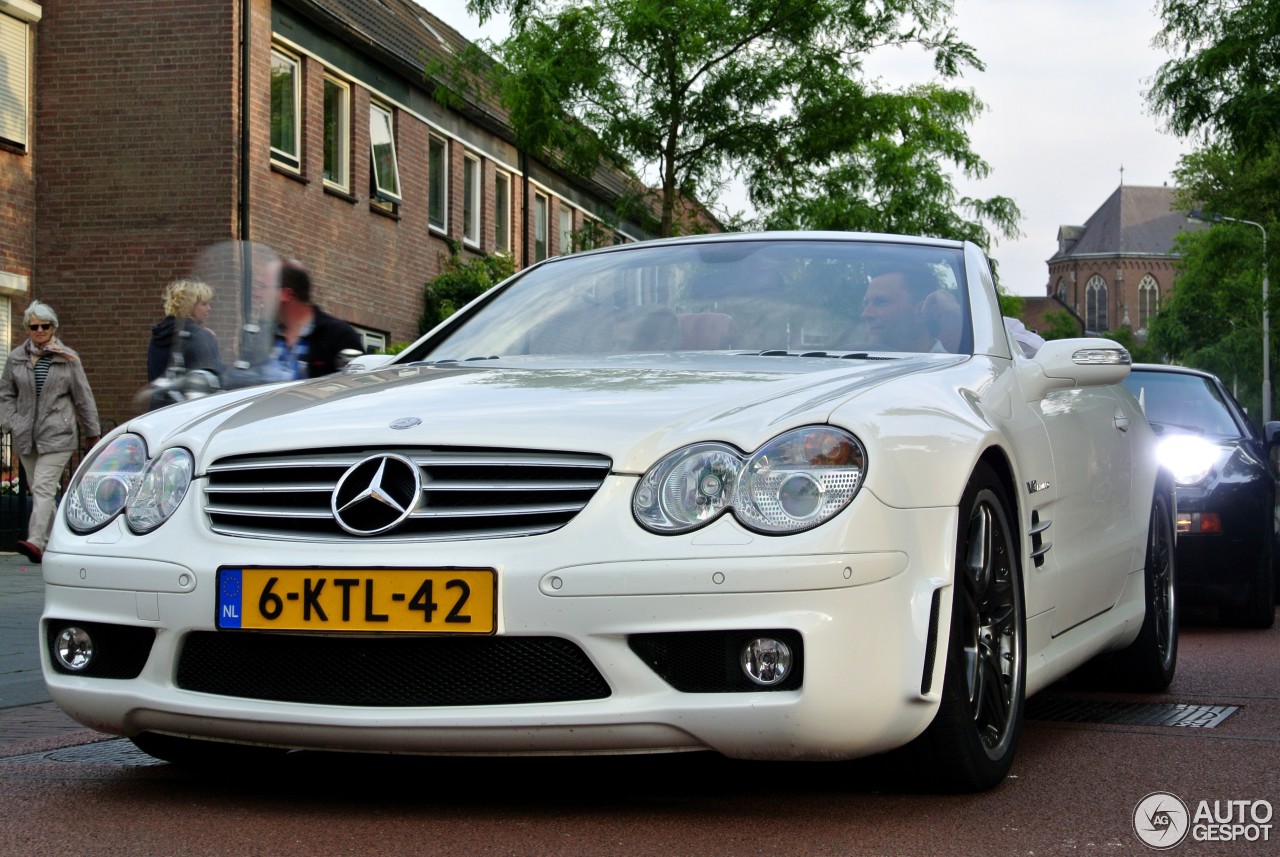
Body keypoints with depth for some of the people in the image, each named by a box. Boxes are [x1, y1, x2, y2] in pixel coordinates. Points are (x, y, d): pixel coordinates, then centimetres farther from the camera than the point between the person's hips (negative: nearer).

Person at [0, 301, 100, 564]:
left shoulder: (68, 359, 1)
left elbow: (83, 397, 6)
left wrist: (91, 433, 8)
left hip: (57, 435, -4)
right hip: (25, 436, 4)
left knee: (43, 488, -16)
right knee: (38, 490, 9)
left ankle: (36, 542, -26)